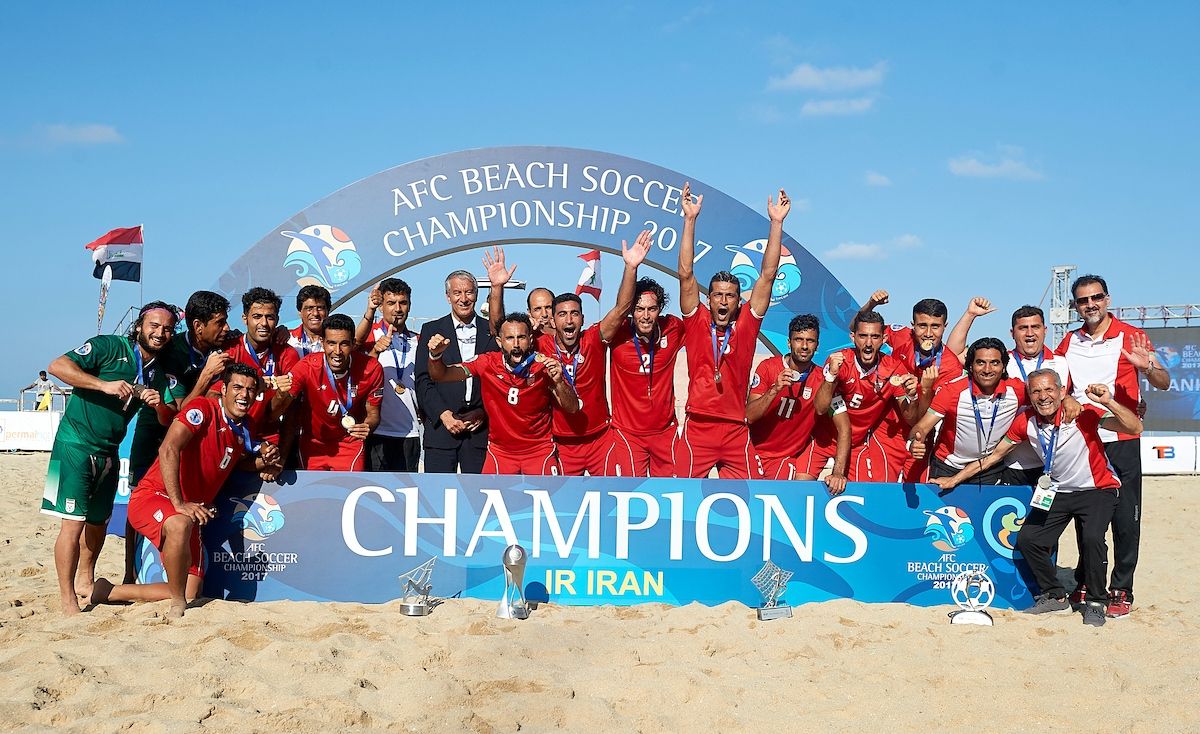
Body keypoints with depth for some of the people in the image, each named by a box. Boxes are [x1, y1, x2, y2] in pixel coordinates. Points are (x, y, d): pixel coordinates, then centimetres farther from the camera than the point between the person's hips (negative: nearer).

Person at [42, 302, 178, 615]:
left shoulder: (158, 374, 8)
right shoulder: (109, 346, -12)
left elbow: (170, 421, 6)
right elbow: (57, 366, -20)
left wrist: (159, 405, -16)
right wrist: (104, 385, -28)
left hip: (108, 451, 7)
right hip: (75, 444, -7)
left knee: (98, 520, 18)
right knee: (74, 521, -11)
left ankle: (85, 580, 39)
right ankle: (68, 600, -6)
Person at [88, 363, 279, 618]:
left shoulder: (246, 428, 7)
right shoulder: (203, 409, -16)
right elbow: (168, 450, -26)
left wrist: (264, 460, 1)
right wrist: (178, 504, -31)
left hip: (191, 512, 8)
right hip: (152, 497, -8)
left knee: (191, 593, 3)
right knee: (180, 525, -43)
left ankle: (108, 592, 19)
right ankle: (177, 606, -24)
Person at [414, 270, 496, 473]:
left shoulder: (491, 331, 9)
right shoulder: (431, 330, 8)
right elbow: (423, 381, 2)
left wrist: (484, 413, -5)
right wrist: (443, 415, -9)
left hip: (481, 428, 1)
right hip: (441, 427, 0)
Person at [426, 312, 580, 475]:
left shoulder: (544, 366, -13)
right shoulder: (487, 363, -11)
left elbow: (572, 408, -12)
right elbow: (440, 375, -10)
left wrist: (558, 382, -31)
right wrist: (435, 354, -32)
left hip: (539, 450, -1)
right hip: (500, 450, 1)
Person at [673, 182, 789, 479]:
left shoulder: (746, 325, 6)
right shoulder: (697, 323, 4)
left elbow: (768, 275, 4)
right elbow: (686, 274, -3)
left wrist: (776, 223, 0)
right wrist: (690, 220, -9)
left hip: (736, 431, 2)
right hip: (697, 428, -2)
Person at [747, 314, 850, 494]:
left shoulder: (823, 380, -4)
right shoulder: (768, 367, -5)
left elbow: (844, 428, -7)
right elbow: (749, 417, -12)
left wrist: (838, 472, -19)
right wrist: (775, 389, -27)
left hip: (787, 459, 0)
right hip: (755, 451, 0)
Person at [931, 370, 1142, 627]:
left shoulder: (1084, 414, -24)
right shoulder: (1026, 422, -11)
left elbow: (1135, 428, -32)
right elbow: (995, 455, 2)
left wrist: (1109, 402, -49)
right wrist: (955, 479, 2)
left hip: (1097, 489, -5)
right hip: (1057, 490, 5)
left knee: (1091, 538, -28)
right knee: (1027, 539, -7)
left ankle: (1096, 603, -4)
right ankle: (1055, 596, 16)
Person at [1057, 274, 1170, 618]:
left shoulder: (1130, 337, -4)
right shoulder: (1070, 341, 8)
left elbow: (1164, 383, -10)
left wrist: (1147, 367, -31)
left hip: (1120, 441, -4)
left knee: (1125, 519, -1)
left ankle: (1121, 590, 6)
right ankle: (1085, 583, 21)